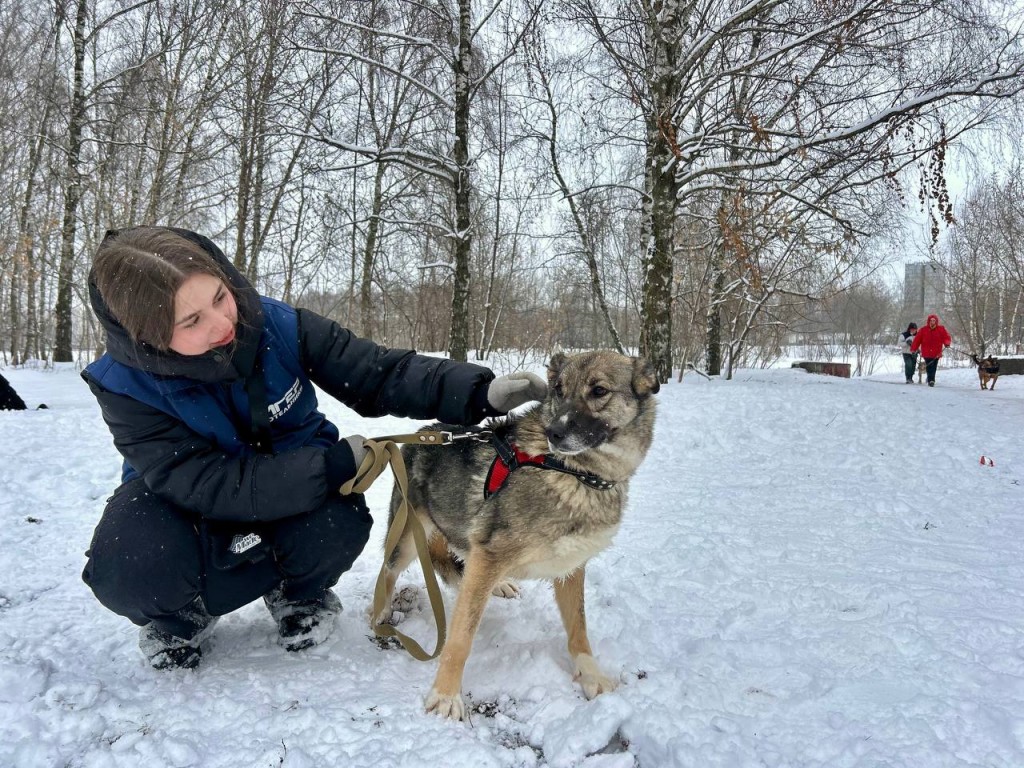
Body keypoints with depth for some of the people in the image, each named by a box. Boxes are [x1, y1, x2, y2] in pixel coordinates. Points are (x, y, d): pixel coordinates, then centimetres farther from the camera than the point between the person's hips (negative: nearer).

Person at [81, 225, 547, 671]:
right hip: (181, 501, -1)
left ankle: (298, 592, 5)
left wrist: (479, 392, -34)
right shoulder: (126, 387, -27)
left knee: (336, 527, -32)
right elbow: (207, 485, -33)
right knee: (128, 572, -32)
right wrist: (334, 465, -39)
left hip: (296, 485, 2)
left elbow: (380, 375, -19)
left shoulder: (277, 326, -24)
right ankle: (181, 613, 6)